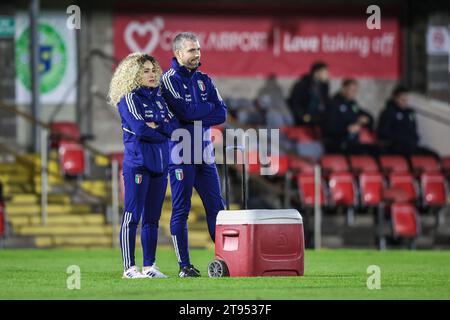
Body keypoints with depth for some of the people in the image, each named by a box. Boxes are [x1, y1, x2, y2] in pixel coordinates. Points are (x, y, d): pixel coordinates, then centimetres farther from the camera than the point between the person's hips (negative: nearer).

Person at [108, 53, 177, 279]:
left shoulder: (159, 98, 16)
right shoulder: (128, 99, -3)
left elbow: (174, 126, 5)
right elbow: (139, 128, -16)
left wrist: (156, 126, -12)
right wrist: (164, 131, -3)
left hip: (160, 164, 7)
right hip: (137, 163, -7)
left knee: (152, 218, 8)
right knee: (132, 216, -7)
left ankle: (149, 266, 12)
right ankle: (129, 268, -8)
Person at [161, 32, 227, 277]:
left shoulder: (204, 80, 14)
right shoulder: (170, 79, -5)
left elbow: (222, 114, 4)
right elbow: (185, 111, -19)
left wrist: (196, 117, -10)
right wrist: (209, 108, -3)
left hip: (204, 153, 6)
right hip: (181, 153, -6)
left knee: (216, 207, 5)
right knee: (181, 209, -3)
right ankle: (184, 265, -1)